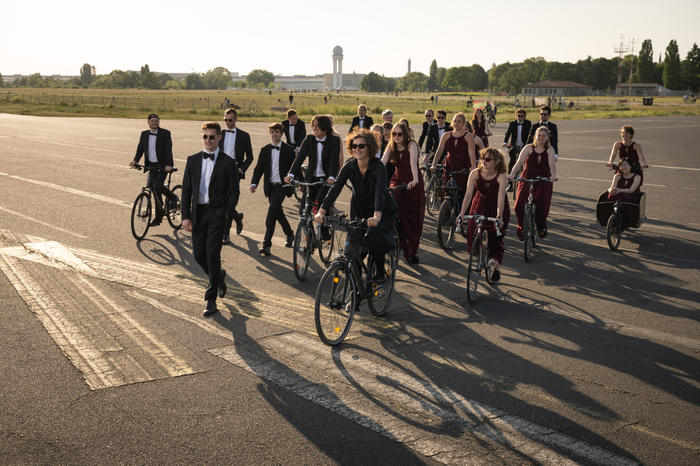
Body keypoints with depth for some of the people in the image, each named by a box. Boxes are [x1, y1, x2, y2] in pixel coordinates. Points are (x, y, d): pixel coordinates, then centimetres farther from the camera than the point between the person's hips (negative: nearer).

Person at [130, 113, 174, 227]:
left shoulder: (165, 133, -6)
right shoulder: (144, 134, 9)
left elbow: (168, 150, -15)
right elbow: (140, 149, 5)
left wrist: (169, 164, -28)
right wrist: (135, 160, -13)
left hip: (163, 165, -5)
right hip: (151, 165, 5)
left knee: (157, 186, -23)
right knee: (152, 189, 8)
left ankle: (172, 198, 6)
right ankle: (159, 216, 17)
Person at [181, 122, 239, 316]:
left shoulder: (227, 163, -1)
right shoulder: (193, 160, 9)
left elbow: (234, 192, -1)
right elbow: (186, 190, 8)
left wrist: (227, 215, -11)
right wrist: (186, 216, 0)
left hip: (217, 212, -4)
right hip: (198, 213, 4)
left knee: (212, 253, -9)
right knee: (198, 254, 5)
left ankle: (211, 299, -1)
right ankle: (219, 277, 35)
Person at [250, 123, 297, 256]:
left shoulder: (289, 150, -2)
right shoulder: (265, 150, 8)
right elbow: (259, 168, 5)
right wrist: (254, 183, -9)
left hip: (282, 186, -5)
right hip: (270, 187, 5)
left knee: (272, 213, -16)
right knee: (278, 213, 16)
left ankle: (266, 244, -15)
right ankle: (289, 234, 39)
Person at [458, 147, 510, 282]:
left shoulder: (501, 177, -26)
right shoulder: (475, 174, -19)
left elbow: (501, 198, -34)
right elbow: (468, 194, -24)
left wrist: (499, 217, -47)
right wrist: (462, 213, -34)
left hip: (497, 209, -2)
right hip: (479, 206, 3)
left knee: (496, 238, -2)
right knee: (471, 232, -8)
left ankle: (497, 268, 21)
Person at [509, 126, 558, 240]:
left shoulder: (549, 150, -2)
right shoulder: (529, 148, -5)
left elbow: (552, 164, -18)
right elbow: (519, 162, -18)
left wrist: (553, 175, -39)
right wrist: (512, 174, -36)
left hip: (543, 181, 0)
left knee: (542, 207, -13)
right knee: (519, 206, -12)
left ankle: (541, 226, 20)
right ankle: (521, 227, 16)